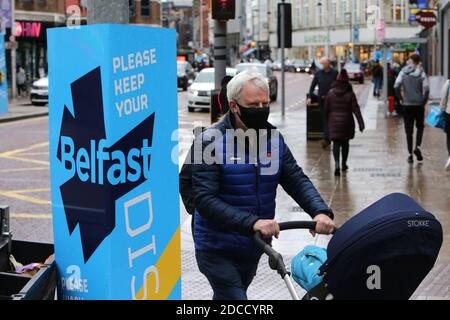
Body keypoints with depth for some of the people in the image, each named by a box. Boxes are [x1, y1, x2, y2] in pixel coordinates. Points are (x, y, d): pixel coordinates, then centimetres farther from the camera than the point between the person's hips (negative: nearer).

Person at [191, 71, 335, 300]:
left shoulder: (274, 139, 2)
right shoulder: (211, 141, -17)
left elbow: (297, 180, -3)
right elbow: (205, 198, -24)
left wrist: (320, 211, -24)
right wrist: (252, 222, -37)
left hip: (254, 246, 6)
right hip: (218, 251, -6)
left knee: (227, 296, 22)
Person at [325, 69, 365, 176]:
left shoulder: (330, 93, -2)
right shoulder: (350, 94, -8)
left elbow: (326, 109, 4)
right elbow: (356, 110, -11)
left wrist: (328, 120, 18)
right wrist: (361, 123, -11)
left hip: (334, 122, 0)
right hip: (346, 122, 0)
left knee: (336, 144, -1)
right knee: (345, 143, 16)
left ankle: (337, 164, -22)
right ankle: (344, 164, 27)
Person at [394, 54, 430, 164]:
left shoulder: (403, 72, -4)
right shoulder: (421, 73, -5)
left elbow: (397, 86, -14)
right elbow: (426, 88, -14)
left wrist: (401, 98, -1)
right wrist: (424, 101, -1)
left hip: (407, 105, 0)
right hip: (419, 105, 0)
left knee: (409, 130, 7)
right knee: (420, 127, 18)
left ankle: (410, 154, 5)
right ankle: (418, 147, -2)